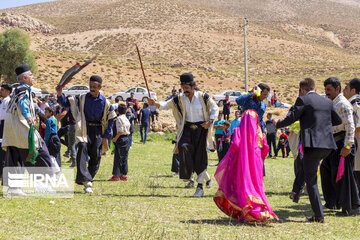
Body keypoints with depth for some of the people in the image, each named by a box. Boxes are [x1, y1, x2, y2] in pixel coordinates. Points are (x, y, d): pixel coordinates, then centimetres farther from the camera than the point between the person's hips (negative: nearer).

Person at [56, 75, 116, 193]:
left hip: (98, 131, 2)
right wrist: (60, 95, -16)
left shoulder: (105, 102, 1)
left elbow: (110, 119, 7)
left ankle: (88, 180, 16)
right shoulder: (82, 98, 2)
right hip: (85, 129, -1)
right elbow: (66, 103, 5)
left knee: (96, 156, 1)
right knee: (82, 148, -24)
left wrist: (106, 136, 2)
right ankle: (85, 180, -31)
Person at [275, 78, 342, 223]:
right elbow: (338, 120, 27)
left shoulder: (303, 100, -2)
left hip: (313, 144, -6)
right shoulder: (327, 102, 15)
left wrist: (277, 124, 13)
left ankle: (319, 215, -4)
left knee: (311, 180, -1)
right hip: (328, 144, 6)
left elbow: (290, 119, -7)